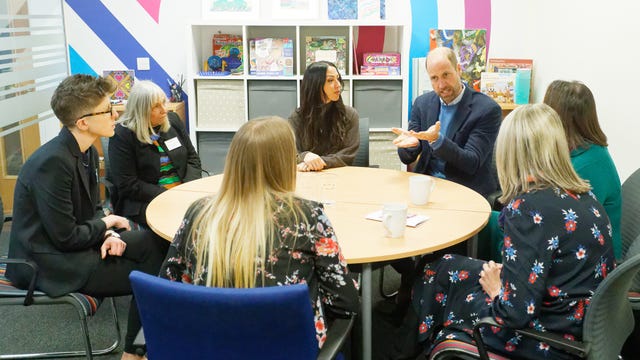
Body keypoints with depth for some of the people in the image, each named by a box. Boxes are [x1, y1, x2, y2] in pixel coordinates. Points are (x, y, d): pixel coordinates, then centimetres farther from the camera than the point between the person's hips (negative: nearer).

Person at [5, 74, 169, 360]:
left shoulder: (87, 152, 1)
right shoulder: (53, 162, -27)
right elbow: (65, 237, -26)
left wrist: (109, 234, -10)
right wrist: (107, 225, -9)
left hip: (71, 243, 9)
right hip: (51, 262, -9)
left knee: (156, 242, 2)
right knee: (149, 275, -8)